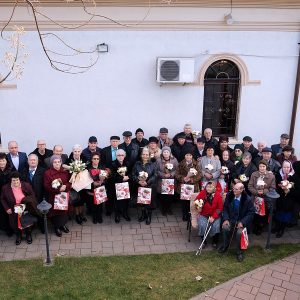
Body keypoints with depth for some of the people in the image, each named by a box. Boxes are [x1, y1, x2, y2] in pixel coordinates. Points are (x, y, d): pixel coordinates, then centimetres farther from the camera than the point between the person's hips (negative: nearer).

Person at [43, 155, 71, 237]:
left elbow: (70, 182, 5)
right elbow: (46, 186, -11)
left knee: (64, 210, 4)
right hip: (54, 197, -3)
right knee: (55, 211, 1)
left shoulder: (65, 171, 5)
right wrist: (58, 189, -21)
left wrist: (65, 186, -17)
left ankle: (63, 224, 28)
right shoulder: (47, 173, -7)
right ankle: (57, 227, 22)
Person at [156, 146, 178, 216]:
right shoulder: (159, 160, -3)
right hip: (161, 182, -1)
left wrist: (171, 174, -18)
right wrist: (164, 175, -17)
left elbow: (176, 170, -2)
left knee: (171, 196, 4)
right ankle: (163, 209, 23)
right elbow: (157, 171, -4)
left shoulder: (174, 160, 1)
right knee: (162, 196, 3)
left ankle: (169, 208, 27)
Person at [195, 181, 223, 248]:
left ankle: (215, 242, 2)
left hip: (215, 215, 0)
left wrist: (213, 217, -16)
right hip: (203, 215, 1)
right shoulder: (202, 193, -5)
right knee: (202, 225, -26)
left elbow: (220, 208, -6)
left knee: (216, 226, -25)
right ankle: (204, 241, -1)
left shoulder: (218, 195, -8)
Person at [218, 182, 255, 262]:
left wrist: (242, 222, -20)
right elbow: (225, 208, 4)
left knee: (240, 232, -30)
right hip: (231, 219, 3)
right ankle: (224, 246, 1)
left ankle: (239, 252, -5)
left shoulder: (247, 199, -14)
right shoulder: (229, 196, -5)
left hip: (242, 221, -2)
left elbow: (251, 213, -9)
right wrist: (225, 219, -12)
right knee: (225, 228, -26)